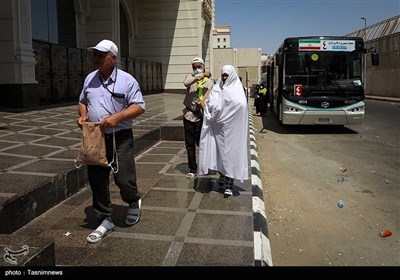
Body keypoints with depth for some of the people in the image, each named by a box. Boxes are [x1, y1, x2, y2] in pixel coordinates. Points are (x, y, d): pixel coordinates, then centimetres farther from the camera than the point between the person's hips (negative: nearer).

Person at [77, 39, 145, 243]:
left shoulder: (126, 80, -6)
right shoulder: (90, 79, 11)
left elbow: (139, 107, -9)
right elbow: (82, 101, 22)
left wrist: (117, 117, -22)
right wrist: (82, 115, -1)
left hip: (120, 138, -5)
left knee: (123, 179, -5)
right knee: (97, 181, 7)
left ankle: (133, 202, 30)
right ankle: (105, 220, 22)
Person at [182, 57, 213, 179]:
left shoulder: (209, 81, 1)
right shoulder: (190, 77, 5)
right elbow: (186, 83, -20)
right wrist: (201, 75, -23)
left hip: (201, 116, -2)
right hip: (188, 115, 2)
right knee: (189, 144, 7)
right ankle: (192, 169, 17)